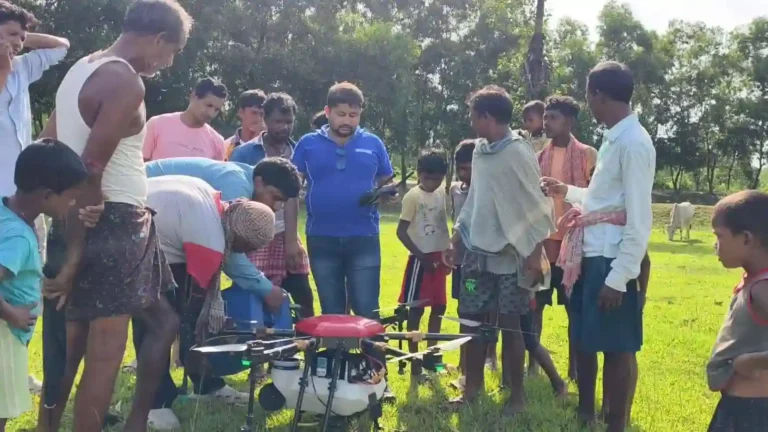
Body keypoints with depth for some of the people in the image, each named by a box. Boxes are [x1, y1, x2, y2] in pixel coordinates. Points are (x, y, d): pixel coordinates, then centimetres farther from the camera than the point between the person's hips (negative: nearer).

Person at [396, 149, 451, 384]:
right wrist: (421, 256, -16)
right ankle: (415, 365, 2)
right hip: (420, 259, -7)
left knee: (439, 306, 13)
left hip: (439, 257, 7)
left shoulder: (443, 194, 7)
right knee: (416, 309, -2)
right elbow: (401, 231, -13)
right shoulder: (413, 196, -11)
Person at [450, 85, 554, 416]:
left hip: (510, 255, -7)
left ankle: (517, 394, 15)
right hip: (477, 251, 7)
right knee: (470, 320, 9)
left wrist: (535, 255, -15)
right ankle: (473, 386, 24)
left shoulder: (518, 153, -12)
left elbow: (535, 207, -13)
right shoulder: (480, 151, 9)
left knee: (510, 325, 1)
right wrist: (456, 238, 16)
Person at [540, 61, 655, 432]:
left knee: (617, 348, 1)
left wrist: (618, 277, -21)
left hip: (612, 260, -10)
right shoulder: (614, 138, 13)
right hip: (591, 256, 10)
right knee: (583, 338, 19)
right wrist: (567, 192, 32)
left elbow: (639, 220, -20)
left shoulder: (633, 142, -16)